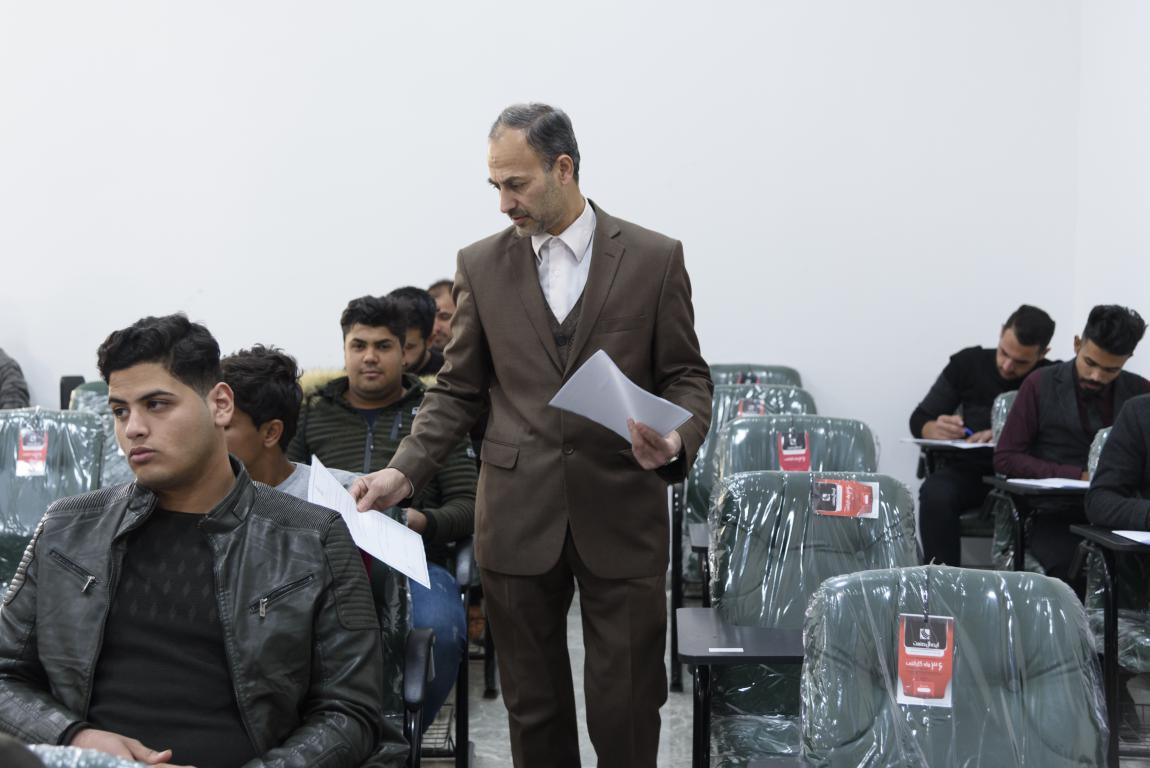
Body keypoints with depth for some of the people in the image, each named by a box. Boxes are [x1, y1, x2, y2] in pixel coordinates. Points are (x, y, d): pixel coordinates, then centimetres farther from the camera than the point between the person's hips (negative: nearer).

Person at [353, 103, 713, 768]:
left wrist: (677, 443, -18)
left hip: (622, 519, -2)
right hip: (519, 520, 2)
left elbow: (687, 378, 3)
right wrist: (405, 472, -4)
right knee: (534, 710, 10)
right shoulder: (482, 265, 6)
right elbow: (459, 390, 9)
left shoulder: (654, 258, 0)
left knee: (627, 712, 2)